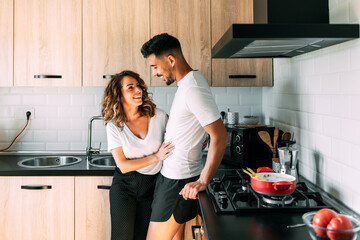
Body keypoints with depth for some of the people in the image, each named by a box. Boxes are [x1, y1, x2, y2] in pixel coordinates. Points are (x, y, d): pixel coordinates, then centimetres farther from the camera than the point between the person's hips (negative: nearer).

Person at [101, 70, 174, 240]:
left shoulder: (158, 116, -7)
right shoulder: (114, 126, -9)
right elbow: (123, 166, -12)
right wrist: (156, 157, -20)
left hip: (151, 186, 2)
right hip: (124, 186, -1)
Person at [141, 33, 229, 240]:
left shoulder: (193, 89, -22)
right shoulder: (187, 83, 10)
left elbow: (220, 137, -26)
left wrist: (203, 181, -24)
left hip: (178, 182, -10)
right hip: (172, 176, 10)